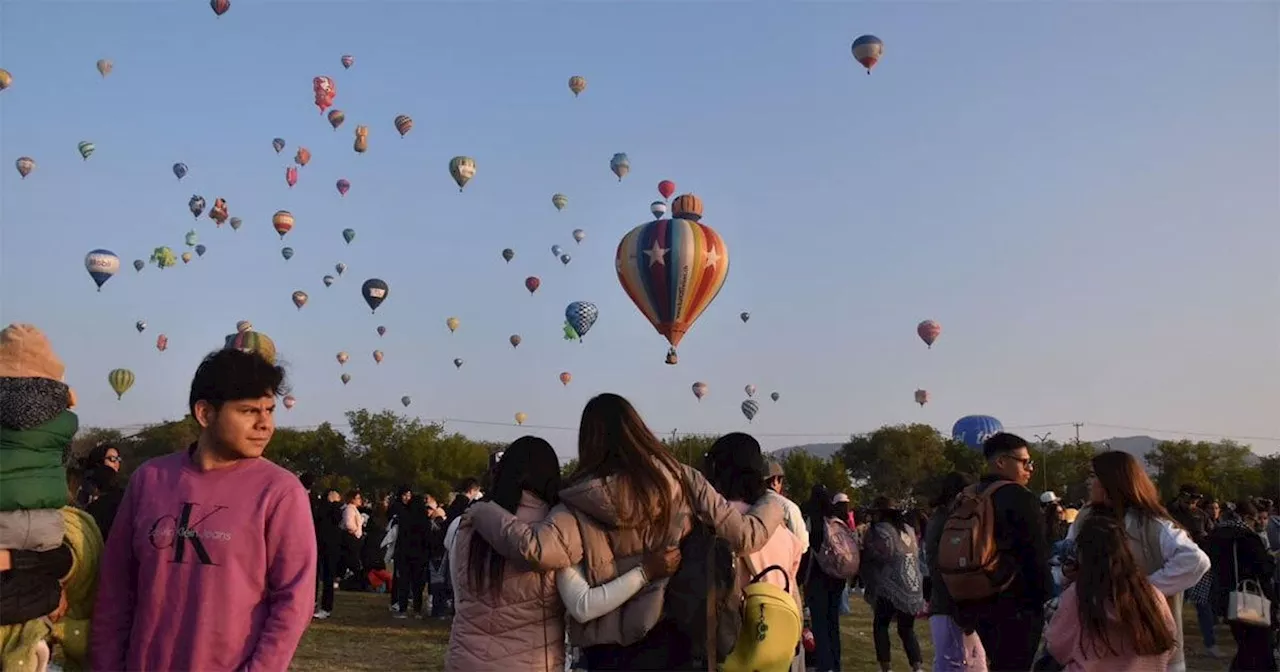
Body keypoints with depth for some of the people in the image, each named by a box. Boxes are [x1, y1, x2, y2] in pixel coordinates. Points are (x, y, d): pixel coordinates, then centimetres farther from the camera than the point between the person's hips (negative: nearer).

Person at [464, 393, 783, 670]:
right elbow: (744, 536, -6)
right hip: (674, 632, 2)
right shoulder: (682, 479, -8)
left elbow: (535, 548, -30)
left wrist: (483, 511, -14)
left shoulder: (583, 504, -14)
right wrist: (772, 504, 14)